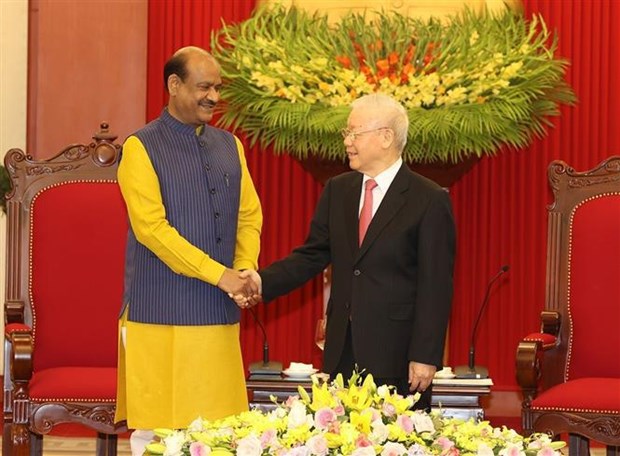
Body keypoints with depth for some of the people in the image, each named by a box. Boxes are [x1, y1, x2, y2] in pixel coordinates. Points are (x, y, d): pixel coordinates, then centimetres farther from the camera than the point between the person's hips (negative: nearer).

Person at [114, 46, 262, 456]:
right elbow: (151, 227, -12)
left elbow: (250, 216, 15)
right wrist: (219, 274, -15)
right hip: (160, 313, -5)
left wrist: (246, 268, -5)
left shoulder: (230, 146, 15)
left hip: (219, 313, 5)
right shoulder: (142, 148, -3)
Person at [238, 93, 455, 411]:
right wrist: (263, 281, -7)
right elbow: (313, 254, 11)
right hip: (343, 352, 5)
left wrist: (425, 357, -13)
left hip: (396, 354, -5)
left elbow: (435, 286, -9)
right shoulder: (337, 191, 12)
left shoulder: (429, 200, -6)